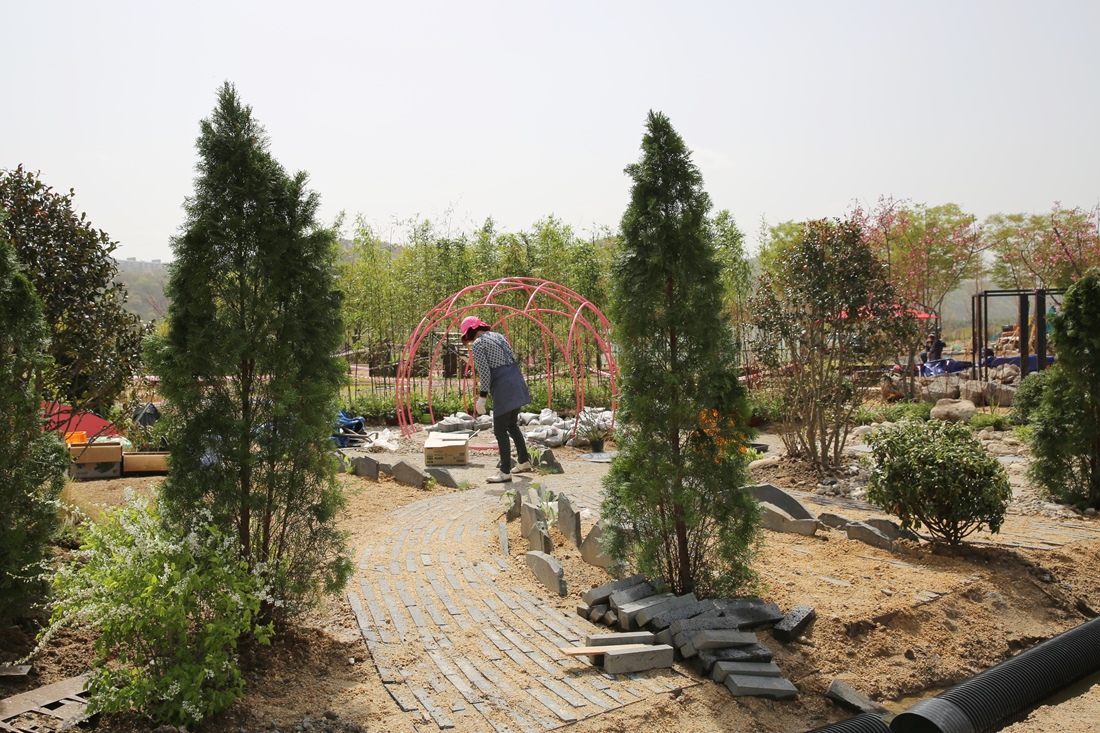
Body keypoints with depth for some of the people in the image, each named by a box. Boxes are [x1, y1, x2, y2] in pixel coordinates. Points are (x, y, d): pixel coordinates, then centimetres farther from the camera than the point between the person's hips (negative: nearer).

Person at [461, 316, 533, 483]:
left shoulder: (477, 344, -7)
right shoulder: (499, 336, 15)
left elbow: (484, 372, -14)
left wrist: (482, 397, -8)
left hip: (503, 390, -8)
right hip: (517, 384, 8)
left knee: (500, 430, 0)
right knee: (512, 425, 22)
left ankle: (505, 472, 4)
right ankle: (524, 461, 31)